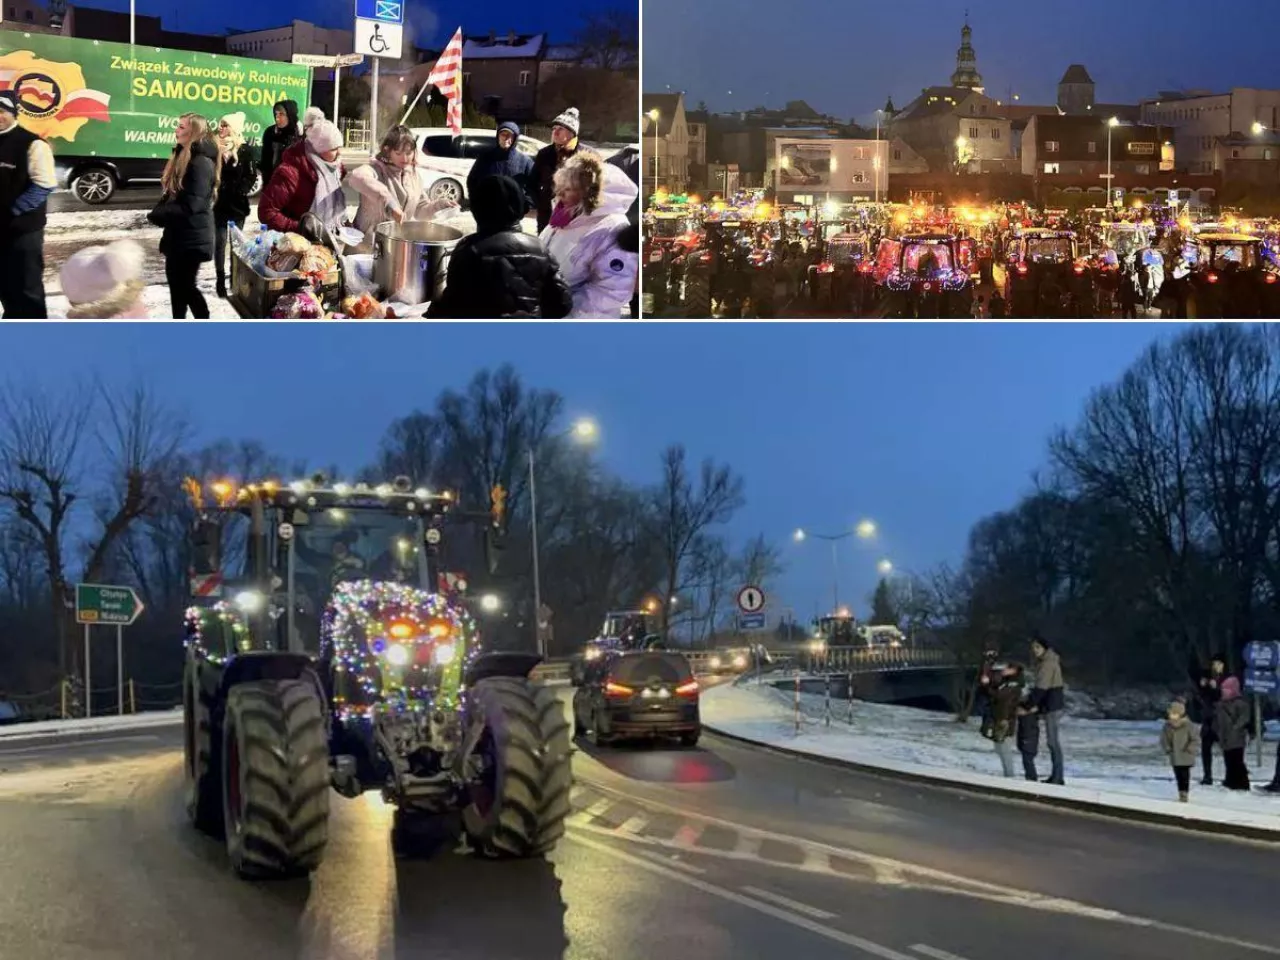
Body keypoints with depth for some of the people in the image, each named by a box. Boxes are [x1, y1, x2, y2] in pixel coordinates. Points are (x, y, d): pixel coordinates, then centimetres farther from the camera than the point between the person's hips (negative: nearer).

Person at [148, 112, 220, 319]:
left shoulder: (201, 162, -19)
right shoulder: (184, 157, 13)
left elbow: (190, 206, -24)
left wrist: (157, 215, -12)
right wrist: (160, 212, -2)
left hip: (192, 237, -10)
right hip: (179, 234, 10)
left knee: (185, 285, -4)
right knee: (177, 282, 15)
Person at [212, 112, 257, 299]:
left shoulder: (245, 150, -3)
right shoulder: (215, 148, 1)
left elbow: (251, 176, -3)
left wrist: (240, 191, -14)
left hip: (238, 203, 0)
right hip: (219, 202, 0)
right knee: (220, 241, 0)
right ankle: (221, 279, 5)